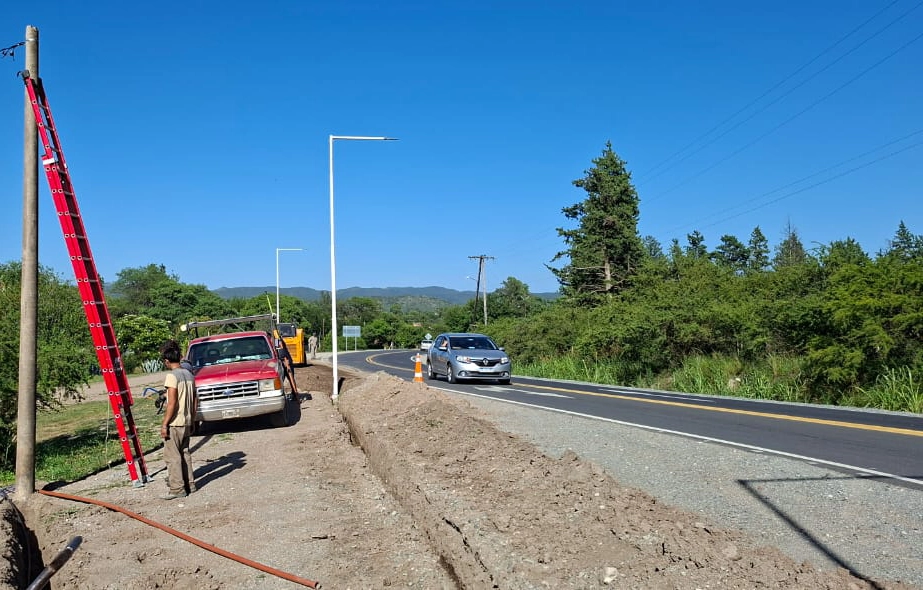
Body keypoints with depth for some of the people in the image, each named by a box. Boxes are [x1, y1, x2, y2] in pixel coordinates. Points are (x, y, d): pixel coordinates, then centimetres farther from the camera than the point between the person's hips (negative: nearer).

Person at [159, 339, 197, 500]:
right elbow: (195, 401, 12)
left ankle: (177, 489, 1)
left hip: (174, 423, -8)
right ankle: (189, 485, 21)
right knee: (185, 453, 16)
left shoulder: (172, 376, -15)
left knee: (172, 456, 0)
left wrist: (164, 424, -14)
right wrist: (192, 420, 20)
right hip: (187, 422, 8)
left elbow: (172, 403, -19)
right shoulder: (189, 374, 8)